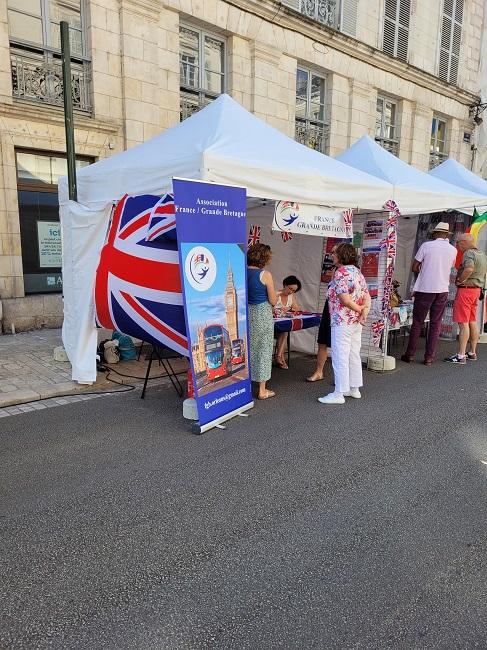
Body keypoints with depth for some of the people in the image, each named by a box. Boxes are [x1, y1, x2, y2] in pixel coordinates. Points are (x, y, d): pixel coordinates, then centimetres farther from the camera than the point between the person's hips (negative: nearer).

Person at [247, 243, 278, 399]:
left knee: (248, 349, 17)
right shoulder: (265, 275, -13)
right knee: (263, 349, 6)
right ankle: (262, 390, 14)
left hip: (246, 312, 5)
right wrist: (275, 294, 11)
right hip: (262, 314, -5)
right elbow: (273, 301, -9)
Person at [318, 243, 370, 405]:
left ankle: (339, 394, 1)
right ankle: (354, 389, 25)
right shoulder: (357, 272, 13)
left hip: (342, 322, -9)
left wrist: (359, 310, -8)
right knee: (354, 355, 15)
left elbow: (345, 300, -22)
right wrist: (365, 311, -7)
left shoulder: (341, 273, -15)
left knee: (340, 358, -4)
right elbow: (367, 297, 7)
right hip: (357, 323, 9)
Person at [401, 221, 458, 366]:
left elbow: (414, 268, -2)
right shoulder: (453, 250, 4)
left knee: (417, 323, 6)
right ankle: (429, 357, 10)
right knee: (435, 324, 8)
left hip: (424, 289, -2)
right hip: (442, 290, 2)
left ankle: (410, 355, 11)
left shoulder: (426, 245, -5)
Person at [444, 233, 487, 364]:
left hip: (465, 289, -10)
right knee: (472, 322, 14)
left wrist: (460, 280, -20)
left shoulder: (469, 253, -15)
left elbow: (469, 269, -33)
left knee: (463, 323, -9)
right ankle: (472, 353, 21)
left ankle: (461, 355, -8)